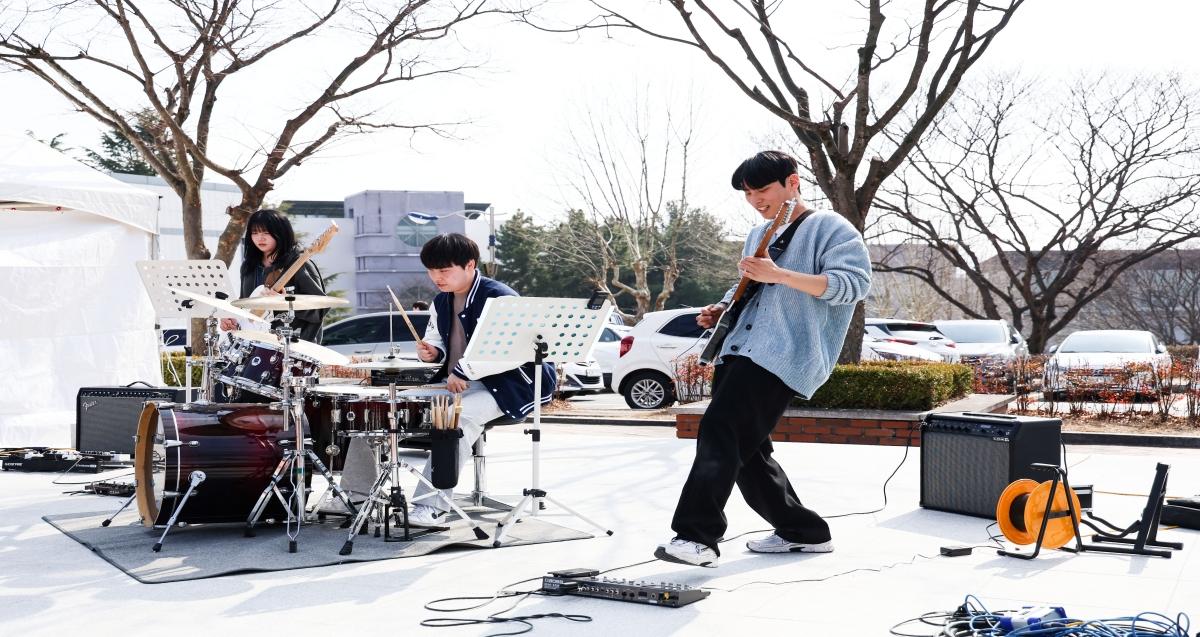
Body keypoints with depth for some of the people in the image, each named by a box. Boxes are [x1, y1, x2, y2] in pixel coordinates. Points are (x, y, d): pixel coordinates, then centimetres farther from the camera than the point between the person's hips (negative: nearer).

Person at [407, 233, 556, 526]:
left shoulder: (500, 299, -16)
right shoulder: (441, 302, 10)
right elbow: (438, 339, 24)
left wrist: (465, 371, -29)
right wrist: (433, 351, -3)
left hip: (505, 385, -8)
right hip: (454, 383, 8)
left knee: (459, 416, -36)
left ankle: (431, 507, -36)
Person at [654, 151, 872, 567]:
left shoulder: (829, 228, -1)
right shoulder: (759, 236, 25)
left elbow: (854, 282, -16)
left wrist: (777, 274, -22)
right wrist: (721, 309, 15)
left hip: (782, 357, -10)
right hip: (741, 351, 10)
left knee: (720, 432, -21)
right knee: (744, 447, 9)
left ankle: (697, 537, -24)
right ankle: (804, 532, 21)